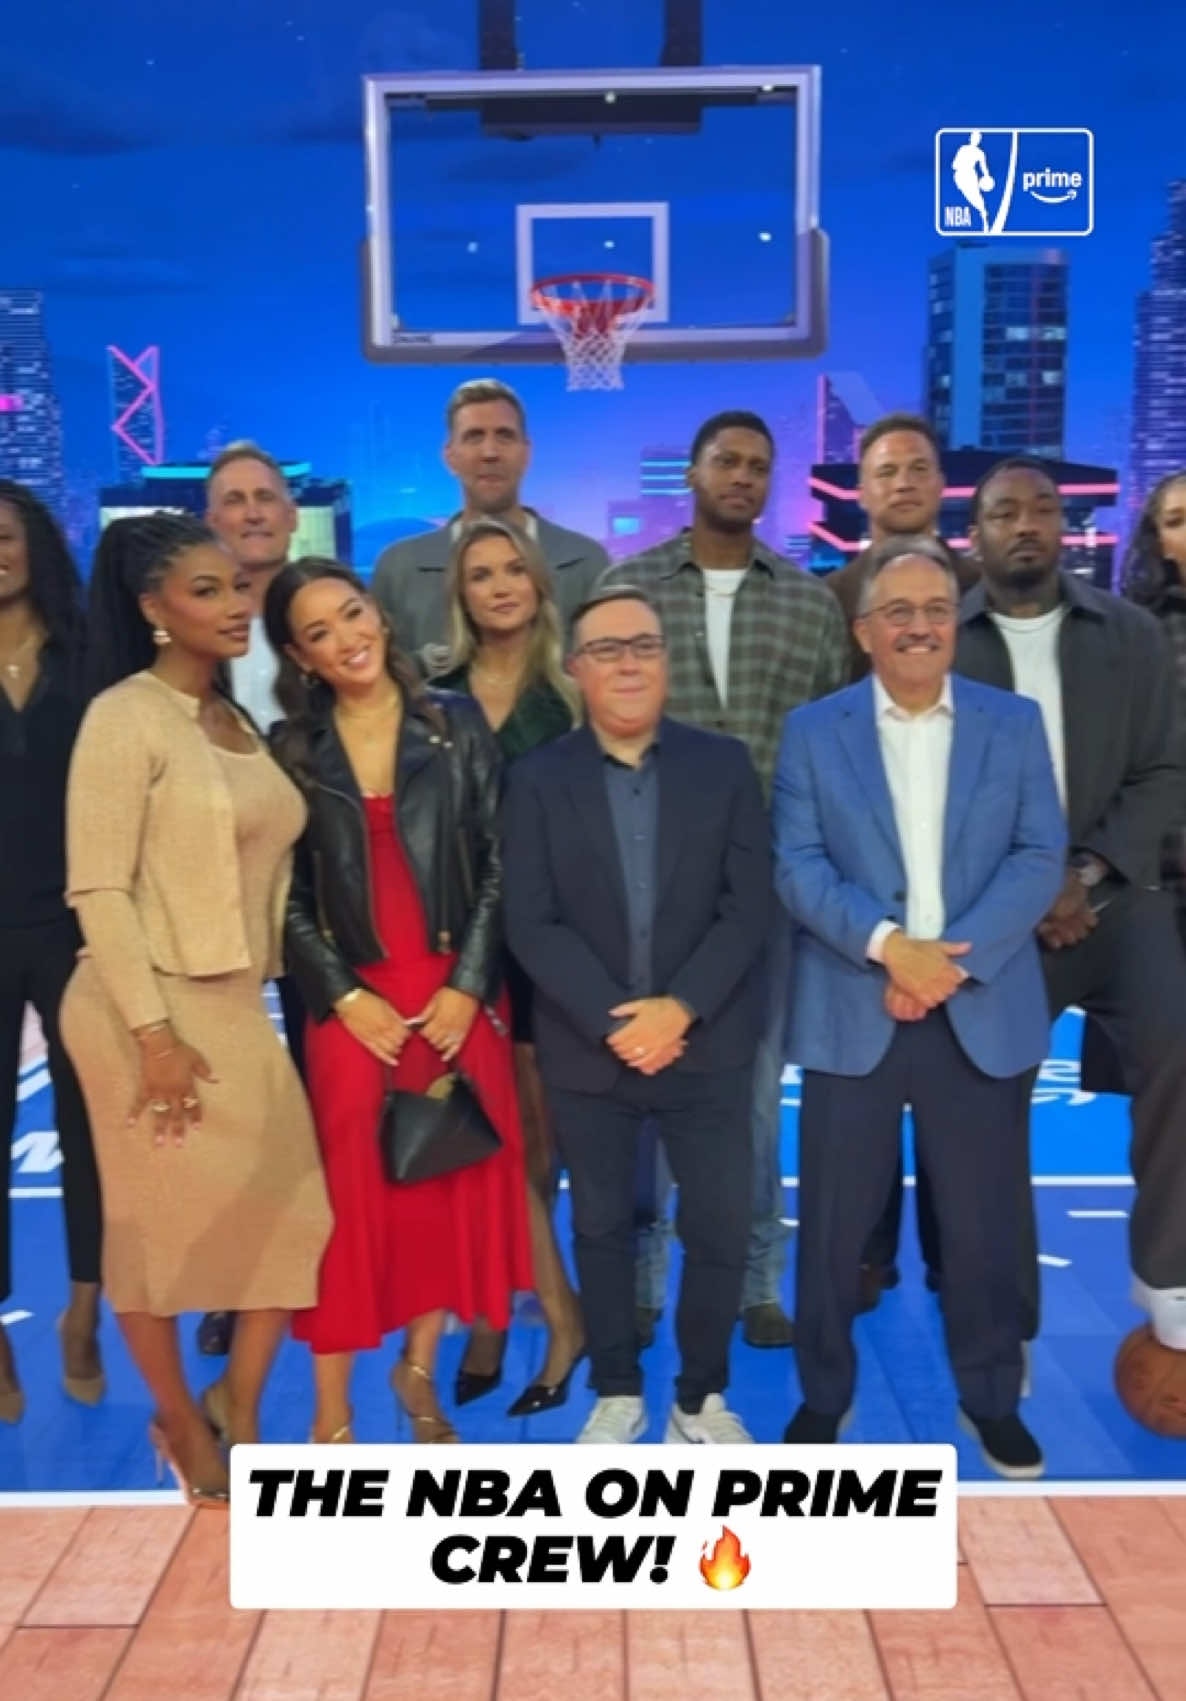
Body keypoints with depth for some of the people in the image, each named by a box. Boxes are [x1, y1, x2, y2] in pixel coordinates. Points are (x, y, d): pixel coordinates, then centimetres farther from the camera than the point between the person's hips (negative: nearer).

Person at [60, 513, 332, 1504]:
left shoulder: (238, 723, 12)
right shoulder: (124, 717, -11)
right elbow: (98, 889, -16)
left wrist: (251, 996, 11)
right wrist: (153, 1034, -20)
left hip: (237, 1008, 7)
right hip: (148, 1011, -7)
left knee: (289, 1217, 6)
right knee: (160, 1228, 7)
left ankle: (238, 1418, 25)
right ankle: (182, 1426, 29)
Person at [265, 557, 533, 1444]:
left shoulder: (457, 723, 3)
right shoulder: (290, 749, 5)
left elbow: (498, 863, 0)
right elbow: (286, 894, 2)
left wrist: (469, 984, -8)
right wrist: (344, 997, -8)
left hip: (459, 993, 1)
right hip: (353, 1004, -1)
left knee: (457, 1185, 7)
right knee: (353, 1196, 0)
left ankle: (419, 1370, 27)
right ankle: (333, 1410, 14)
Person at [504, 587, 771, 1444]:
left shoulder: (724, 764, 1)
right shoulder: (539, 779, 0)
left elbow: (748, 907, -5)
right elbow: (530, 923, -6)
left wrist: (679, 1009, -15)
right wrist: (610, 1021, -16)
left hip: (706, 1044, 0)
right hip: (587, 1049, 0)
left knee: (722, 1228, 4)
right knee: (602, 1226, 13)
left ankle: (703, 1395, 26)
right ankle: (617, 1391, 32)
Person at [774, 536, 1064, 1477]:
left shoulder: (1015, 723, 7)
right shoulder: (813, 730, 4)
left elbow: (1040, 857, -1)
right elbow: (797, 863, -4)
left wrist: (955, 957, -14)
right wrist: (888, 944, -18)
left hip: (983, 1012, 1)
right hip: (852, 1013, 0)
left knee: (984, 1221, 11)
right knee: (835, 1220, 8)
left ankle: (991, 1397, 31)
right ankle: (824, 1394, 28)